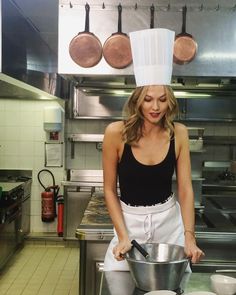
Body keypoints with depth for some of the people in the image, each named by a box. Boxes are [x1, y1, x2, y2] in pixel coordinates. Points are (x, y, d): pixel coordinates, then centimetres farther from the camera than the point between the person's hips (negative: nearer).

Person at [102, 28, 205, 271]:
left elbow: (185, 189, -7)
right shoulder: (116, 133, -15)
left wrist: (189, 237, -16)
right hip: (130, 220, -1)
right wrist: (123, 236, -14)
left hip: (169, 221, 2)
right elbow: (109, 190, -8)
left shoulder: (178, 133, -9)